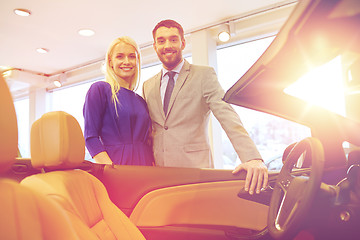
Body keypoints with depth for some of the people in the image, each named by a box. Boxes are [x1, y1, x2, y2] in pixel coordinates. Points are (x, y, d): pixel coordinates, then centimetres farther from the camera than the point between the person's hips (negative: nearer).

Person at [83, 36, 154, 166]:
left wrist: (154, 166, 0)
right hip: (117, 161, -4)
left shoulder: (141, 101, 15)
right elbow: (90, 137, -8)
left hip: (143, 165, 4)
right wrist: (112, 170, -18)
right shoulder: (99, 89, -1)